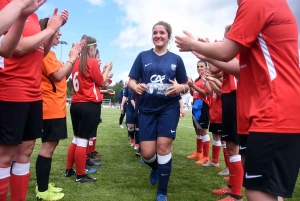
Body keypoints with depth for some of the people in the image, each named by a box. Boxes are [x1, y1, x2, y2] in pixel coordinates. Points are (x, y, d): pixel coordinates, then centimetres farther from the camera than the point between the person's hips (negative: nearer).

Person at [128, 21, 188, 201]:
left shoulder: (176, 59, 5)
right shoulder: (143, 56, 5)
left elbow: (186, 86, 7)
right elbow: (131, 81, 3)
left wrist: (179, 87, -16)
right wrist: (136, 87, -20)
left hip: (169, 107, -1)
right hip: (147, 109, 1)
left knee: (163, 146, -7)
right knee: (147, 153, -1)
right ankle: (156, 168, 38)